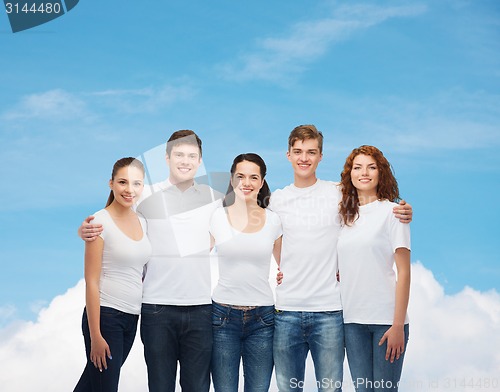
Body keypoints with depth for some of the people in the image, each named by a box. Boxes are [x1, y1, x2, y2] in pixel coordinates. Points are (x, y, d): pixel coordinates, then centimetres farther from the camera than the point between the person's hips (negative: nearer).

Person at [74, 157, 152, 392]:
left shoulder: (141, 222, 9)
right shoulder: (101, 221, -11)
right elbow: (91, 281, -13)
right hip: (104, 314, -6)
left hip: (131, 317, 6)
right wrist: (95, 336, -16)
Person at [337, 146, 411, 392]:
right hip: (352, 318, 4)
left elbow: (404, 272, -6)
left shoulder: (391, 211, -2)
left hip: (386, 317, -4)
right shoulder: (346, 215, 13)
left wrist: (398, 325, -11)